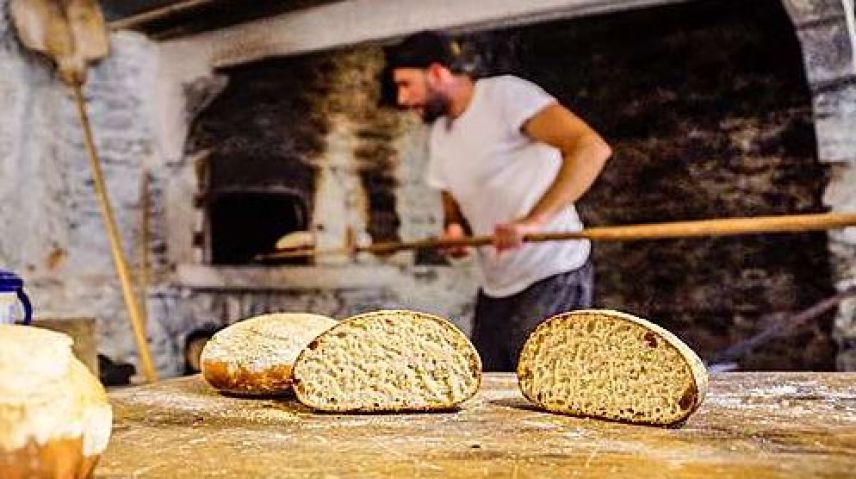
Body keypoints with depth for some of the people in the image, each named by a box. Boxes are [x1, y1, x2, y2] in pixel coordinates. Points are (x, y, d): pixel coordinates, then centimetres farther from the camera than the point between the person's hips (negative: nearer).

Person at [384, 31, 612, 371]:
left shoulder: (506, 94, -14)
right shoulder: (440, 136, 12)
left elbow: (591, 147, -26)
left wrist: (533, 220, -34)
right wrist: (454, 228, 0)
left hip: (554, 278, -8)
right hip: (496, 288, 8)